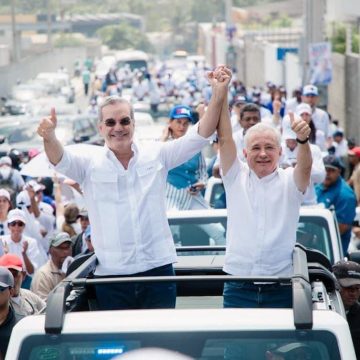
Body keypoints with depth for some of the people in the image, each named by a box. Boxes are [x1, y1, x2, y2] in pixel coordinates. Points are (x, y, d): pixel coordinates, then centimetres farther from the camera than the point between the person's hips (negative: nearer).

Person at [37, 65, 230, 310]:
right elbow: (60, 160, -16)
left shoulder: (156, 155, 6)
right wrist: (50, 138, -39)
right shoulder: (90, 164, 3)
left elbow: (200, 135, -1)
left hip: (158, 270, 1)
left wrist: (218, 96, -16)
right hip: (111, 276, -1)